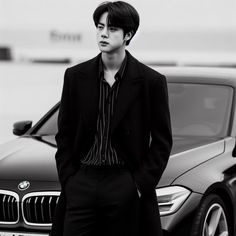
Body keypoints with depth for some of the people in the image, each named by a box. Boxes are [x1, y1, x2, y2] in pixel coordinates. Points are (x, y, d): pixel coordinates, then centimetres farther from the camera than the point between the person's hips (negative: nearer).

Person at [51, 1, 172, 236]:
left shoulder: (151, 81, -1)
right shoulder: (75, 76, 6)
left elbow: (162, 141, 2)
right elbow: (64, 135, 11)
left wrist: (141, 184, -5)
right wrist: (68, 181, 1)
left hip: (126, 186, -2)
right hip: (82, 182, 2)